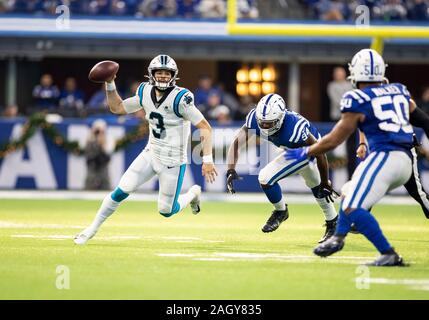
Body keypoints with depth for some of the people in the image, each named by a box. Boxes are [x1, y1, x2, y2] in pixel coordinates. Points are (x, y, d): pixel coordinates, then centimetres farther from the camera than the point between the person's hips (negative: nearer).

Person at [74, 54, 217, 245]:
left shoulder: (180, 98, -20)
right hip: (150, 154, 5)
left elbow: (205, 127, -19)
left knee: (166, 211, 2)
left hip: (172, 161, -5)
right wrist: (110, 84, -4)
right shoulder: (145, 93, 0)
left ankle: (193, 193, 32)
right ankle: (93, 229, 6)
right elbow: (117, 108, 11)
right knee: (121, 190, -7)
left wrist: (207, 160, -25)